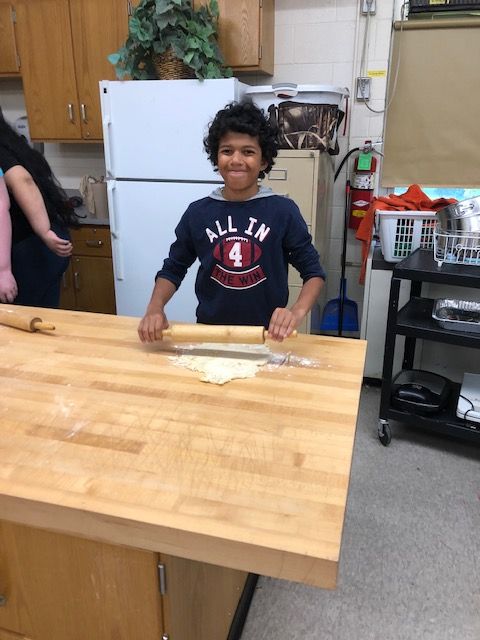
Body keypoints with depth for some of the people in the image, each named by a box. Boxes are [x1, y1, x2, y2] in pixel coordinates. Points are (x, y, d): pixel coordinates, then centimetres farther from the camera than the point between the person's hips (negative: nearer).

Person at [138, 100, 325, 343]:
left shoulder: (283, 211, -10)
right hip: (209, 334, 2)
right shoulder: (197, 213, -4)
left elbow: (313, 271, -5)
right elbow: (173, 269, 6)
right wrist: (155, 307, -12)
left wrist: (298, 311, -24)